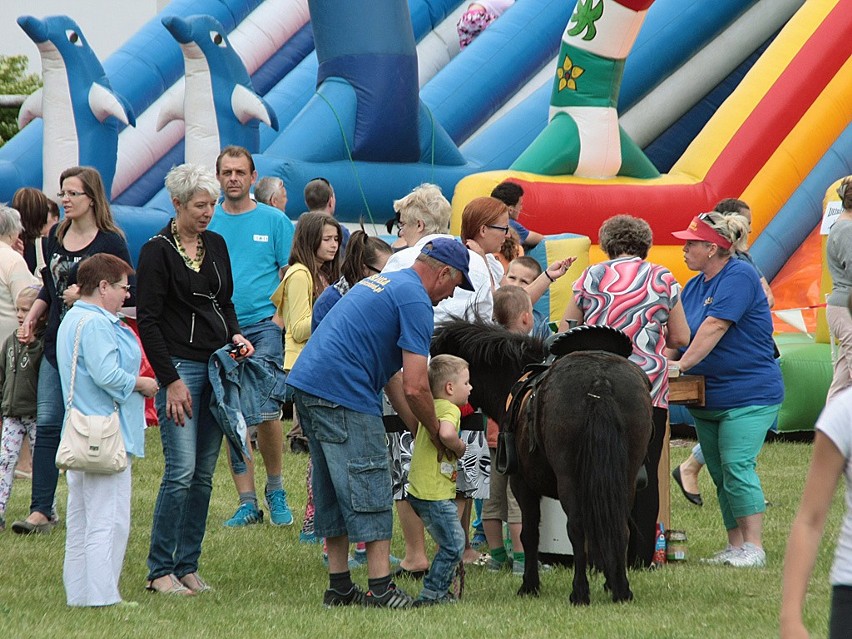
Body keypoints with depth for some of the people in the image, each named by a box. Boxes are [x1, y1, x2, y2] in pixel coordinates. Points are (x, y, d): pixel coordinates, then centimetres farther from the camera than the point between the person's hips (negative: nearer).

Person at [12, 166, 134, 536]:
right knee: (47, 425, -2)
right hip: (57, 342, 5)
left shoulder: (110, 242, -7)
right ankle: (41, 511, -4)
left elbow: (129, 295, -9)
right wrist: (31, 318, 9)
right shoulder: (56, 237, 12)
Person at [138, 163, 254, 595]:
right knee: (182, 470, -12)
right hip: (180, 367, -6)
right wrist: (170, 380, -13)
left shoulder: (216, 245, 13)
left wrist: (235, 336, 3)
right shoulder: (157, 251, -6)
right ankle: (159, 570, -4)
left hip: (217, 366, 6)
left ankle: (188, 566, 12)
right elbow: (147, 320, -8)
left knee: (204, 474, 6)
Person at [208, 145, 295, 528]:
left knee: (265, 410, -15)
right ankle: (247, 502, 10)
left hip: (264, 326, -3)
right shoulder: (207, 223, 10)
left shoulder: (274, 221, 5)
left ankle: (275, 490, 5)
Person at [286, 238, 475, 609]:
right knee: (369, 490, -6)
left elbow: (391, 374, 27)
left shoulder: (385, 282, 24)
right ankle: (381, 588, -7)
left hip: (306, 381, 10)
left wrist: (418, 428, 22)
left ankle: (339, 587, 19)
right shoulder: (416, 300, -7)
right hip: (343, 394, -10)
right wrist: (438, 434, 3)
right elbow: (414, 387, -13)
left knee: (333, 491, 15)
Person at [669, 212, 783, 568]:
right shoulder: (695, 286, 12)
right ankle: (735, 546, 12)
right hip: (707, 398, 9)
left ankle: (754, 547, -13)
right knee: (719, 473, 8)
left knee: (737, 467, -15)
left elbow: (714, 327, -21)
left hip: (749, 395, -9)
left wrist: (681, 364, -21)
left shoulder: (739, 276, -14)